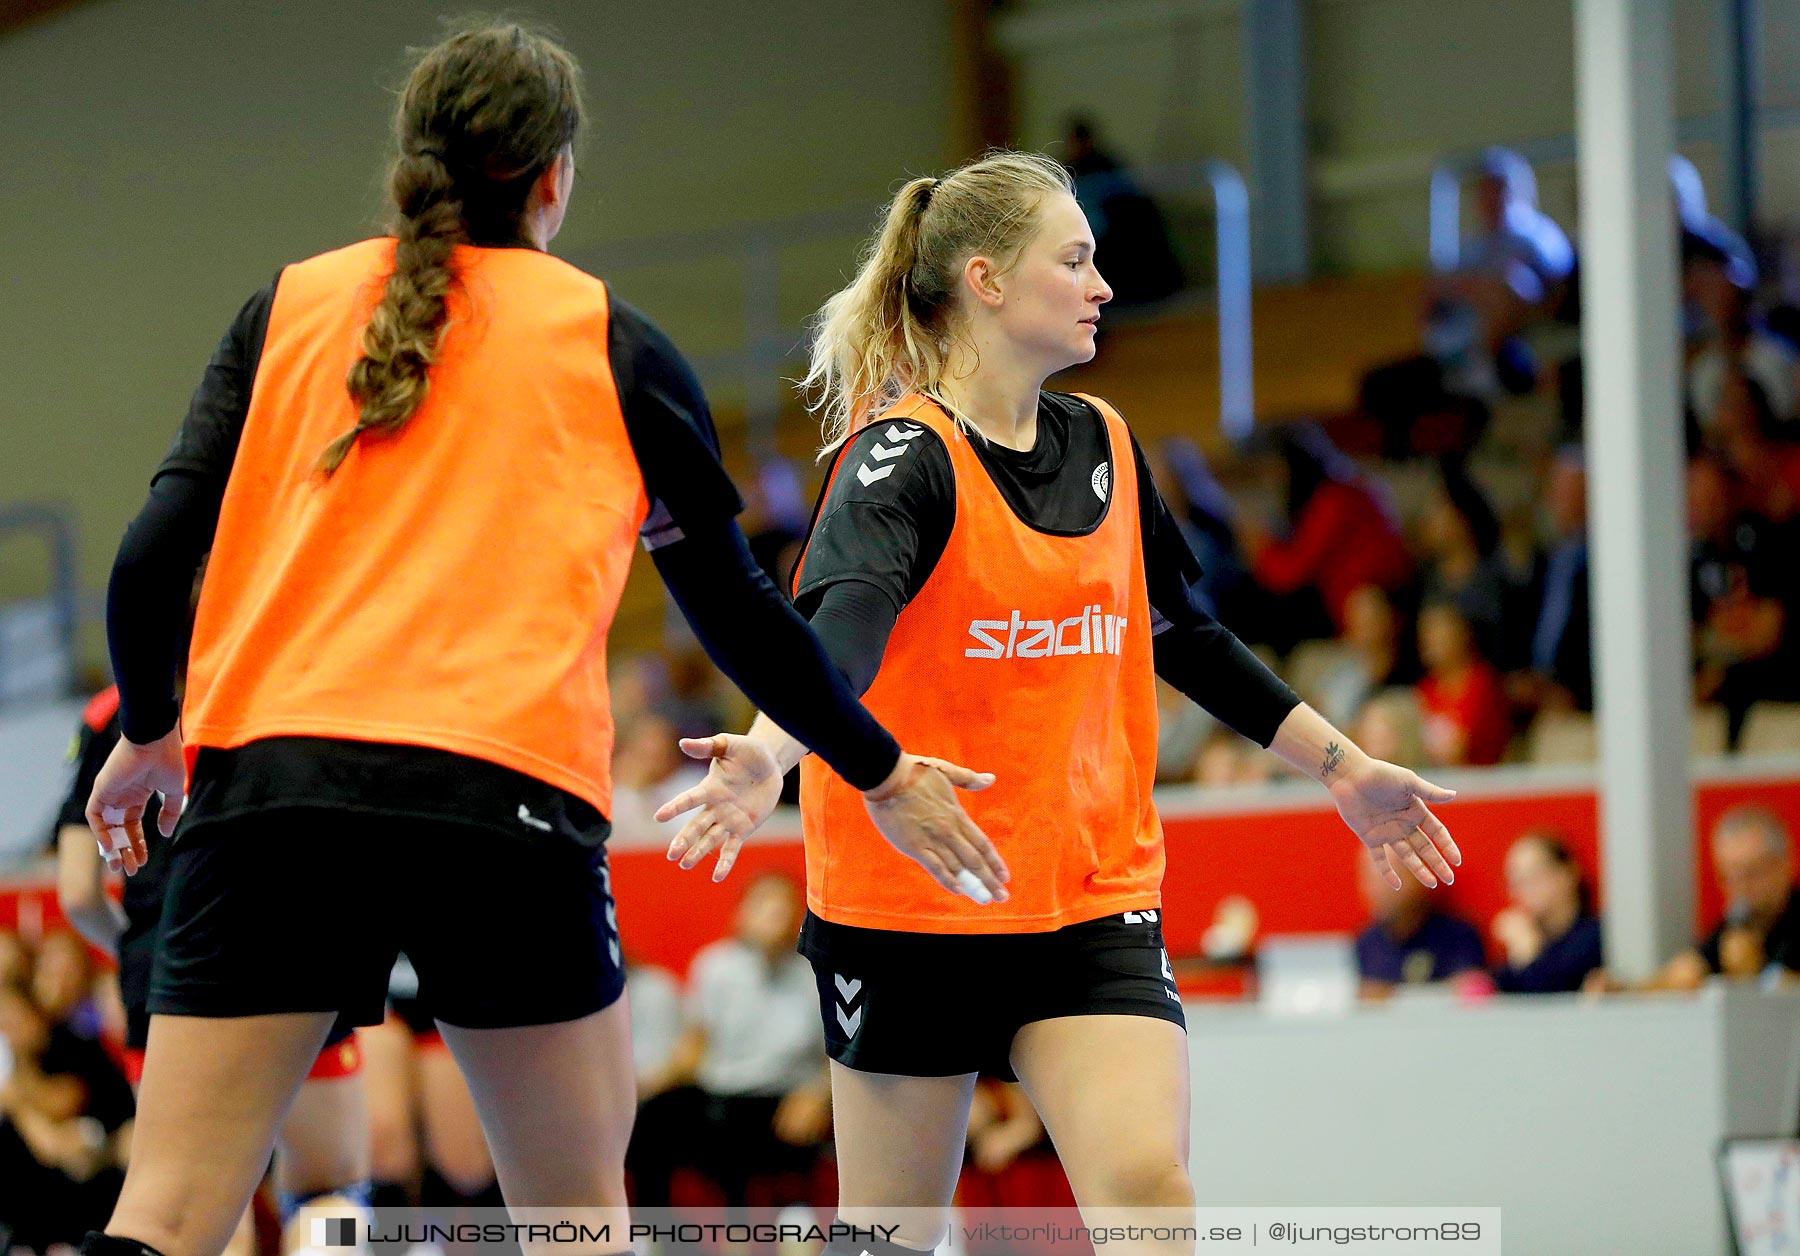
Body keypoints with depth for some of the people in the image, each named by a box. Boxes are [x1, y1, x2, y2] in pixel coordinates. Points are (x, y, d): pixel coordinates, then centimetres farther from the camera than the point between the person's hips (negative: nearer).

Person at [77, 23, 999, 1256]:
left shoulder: (287, 308, 15)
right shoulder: (614, 345, 11)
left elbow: (153, 560, 8)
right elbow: (738, 609, 16)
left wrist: (149, 734, 26)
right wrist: (881, 772, 30)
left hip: (265, 783, 2)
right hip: (508, 793, -2)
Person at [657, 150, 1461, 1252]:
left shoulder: (1104, 446, 8)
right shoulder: (905, 457, -14)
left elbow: (1190, 638, 21)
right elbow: (843, 622, -33)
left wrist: (1340, 764, 23)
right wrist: (771, 750, -52)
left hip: (1095, 899, 5)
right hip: (909, 904, -5)